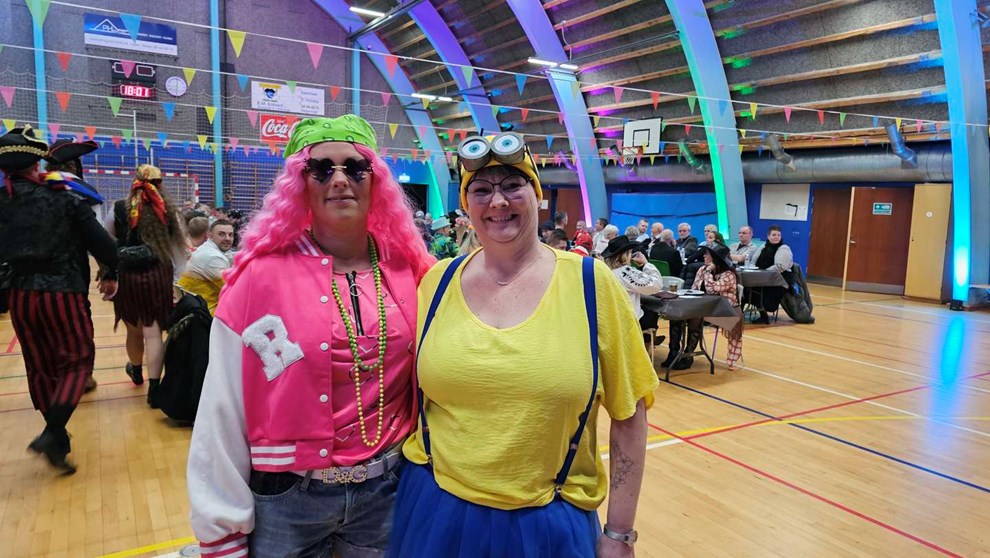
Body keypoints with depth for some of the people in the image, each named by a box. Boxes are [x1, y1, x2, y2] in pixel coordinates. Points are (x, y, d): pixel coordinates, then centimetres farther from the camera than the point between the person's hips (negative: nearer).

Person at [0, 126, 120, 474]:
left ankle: (58, 438, 27)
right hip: (61, 291, -4)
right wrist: (111, 273, 7)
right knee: (77, 361, 6)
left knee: (40, 367, 15)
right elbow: (99, 240, -10)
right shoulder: (61, 197, -7)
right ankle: (52, 434, -12)